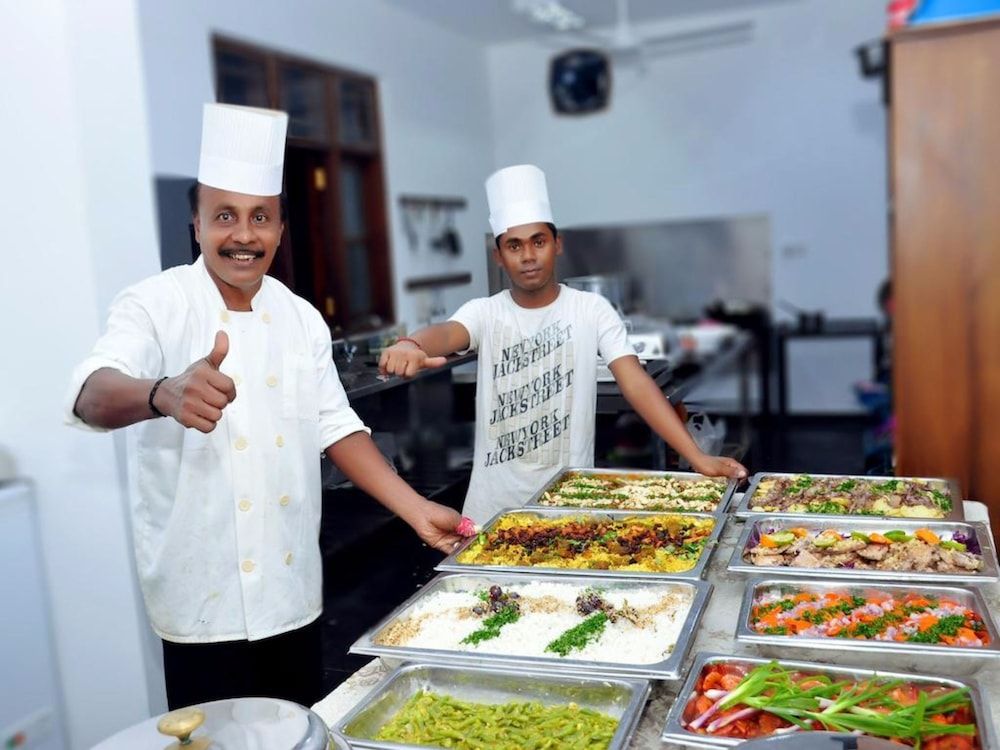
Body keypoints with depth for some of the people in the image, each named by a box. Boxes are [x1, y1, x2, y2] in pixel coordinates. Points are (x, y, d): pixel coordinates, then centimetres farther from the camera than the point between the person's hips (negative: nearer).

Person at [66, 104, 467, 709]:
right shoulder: (157, 306, -10)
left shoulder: (301, 318, 4)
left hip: (294, 592, 4)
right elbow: (93, 396, -28)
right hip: (204, 603, -4)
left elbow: (334, 427, 8)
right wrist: (163, 394, -50)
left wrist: (416, 510, 1)